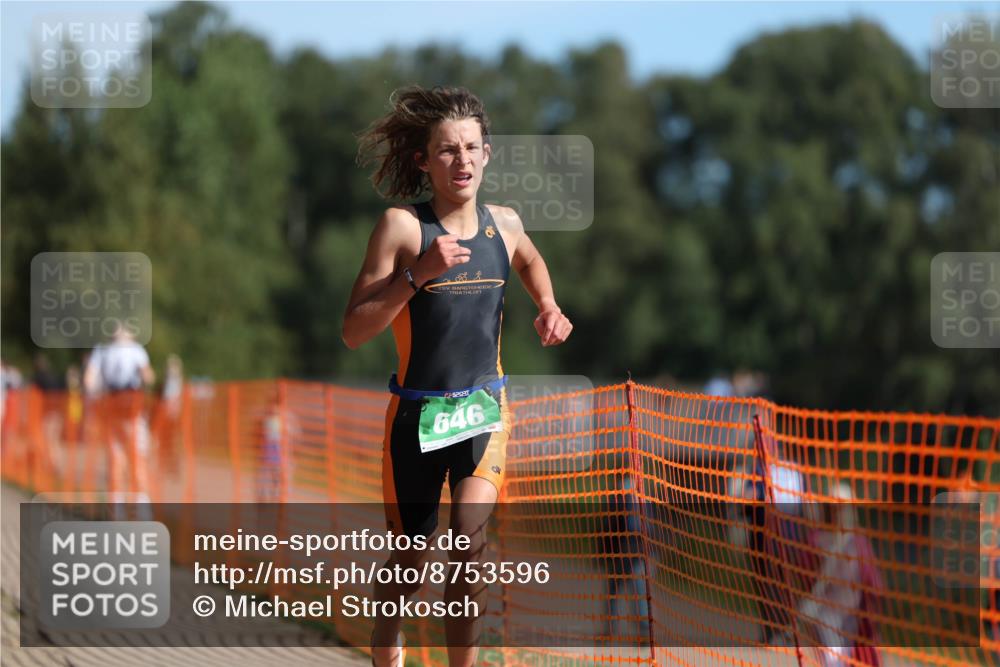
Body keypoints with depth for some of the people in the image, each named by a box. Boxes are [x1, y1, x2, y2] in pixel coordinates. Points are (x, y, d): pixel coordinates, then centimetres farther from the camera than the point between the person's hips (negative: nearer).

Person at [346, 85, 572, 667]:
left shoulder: (504, 223, 1)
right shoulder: (403, 226, -13)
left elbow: (531, 261, 28)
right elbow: (354, 331, -17)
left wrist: (549, 308, 10)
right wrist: (417, 274, -26)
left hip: (484, 407, 2)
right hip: (417, 413, -2)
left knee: (471, 543, -20)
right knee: (410, 562, 12)